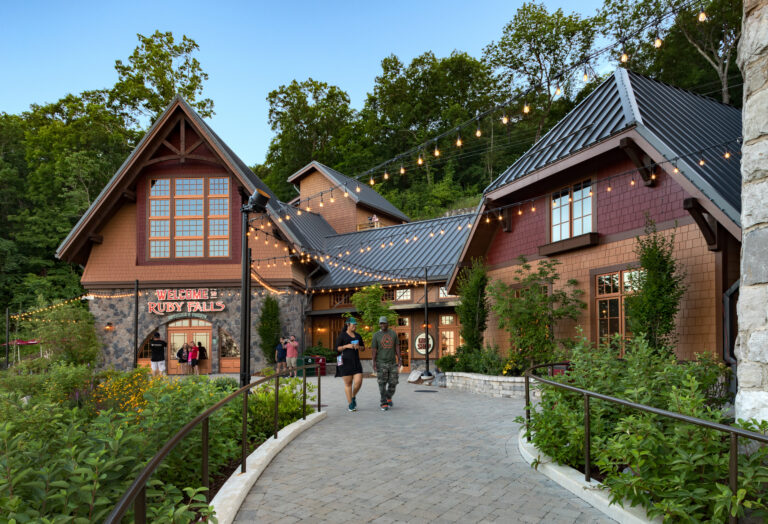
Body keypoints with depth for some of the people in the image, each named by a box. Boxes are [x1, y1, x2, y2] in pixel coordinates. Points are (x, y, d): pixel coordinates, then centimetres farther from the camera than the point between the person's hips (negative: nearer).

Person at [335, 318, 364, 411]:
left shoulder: (358, 336, 11)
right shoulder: (342, 335, -3)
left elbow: (362, 347, 19)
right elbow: (337, 348, -3)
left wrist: (359, 347, -3)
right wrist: (347, 346, -18)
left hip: (356, 362, 4)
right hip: (346, 362, -4)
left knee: (358, 382, -7)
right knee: (348, 384, 2)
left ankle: (353, 397, 22)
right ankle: (351, 404, 13)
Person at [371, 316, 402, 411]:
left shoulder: (393, 334, 5)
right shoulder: (376, 335, -4)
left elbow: (396, 347, 7)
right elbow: (373, 350, -6)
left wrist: (399, 360, -1)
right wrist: (373, 364, -13)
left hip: (392, 362, 3)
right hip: (381, 363, -3)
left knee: (393, 383, 2)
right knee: (382, 384, -4)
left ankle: (389, 397, 29)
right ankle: (384, 404, 3)